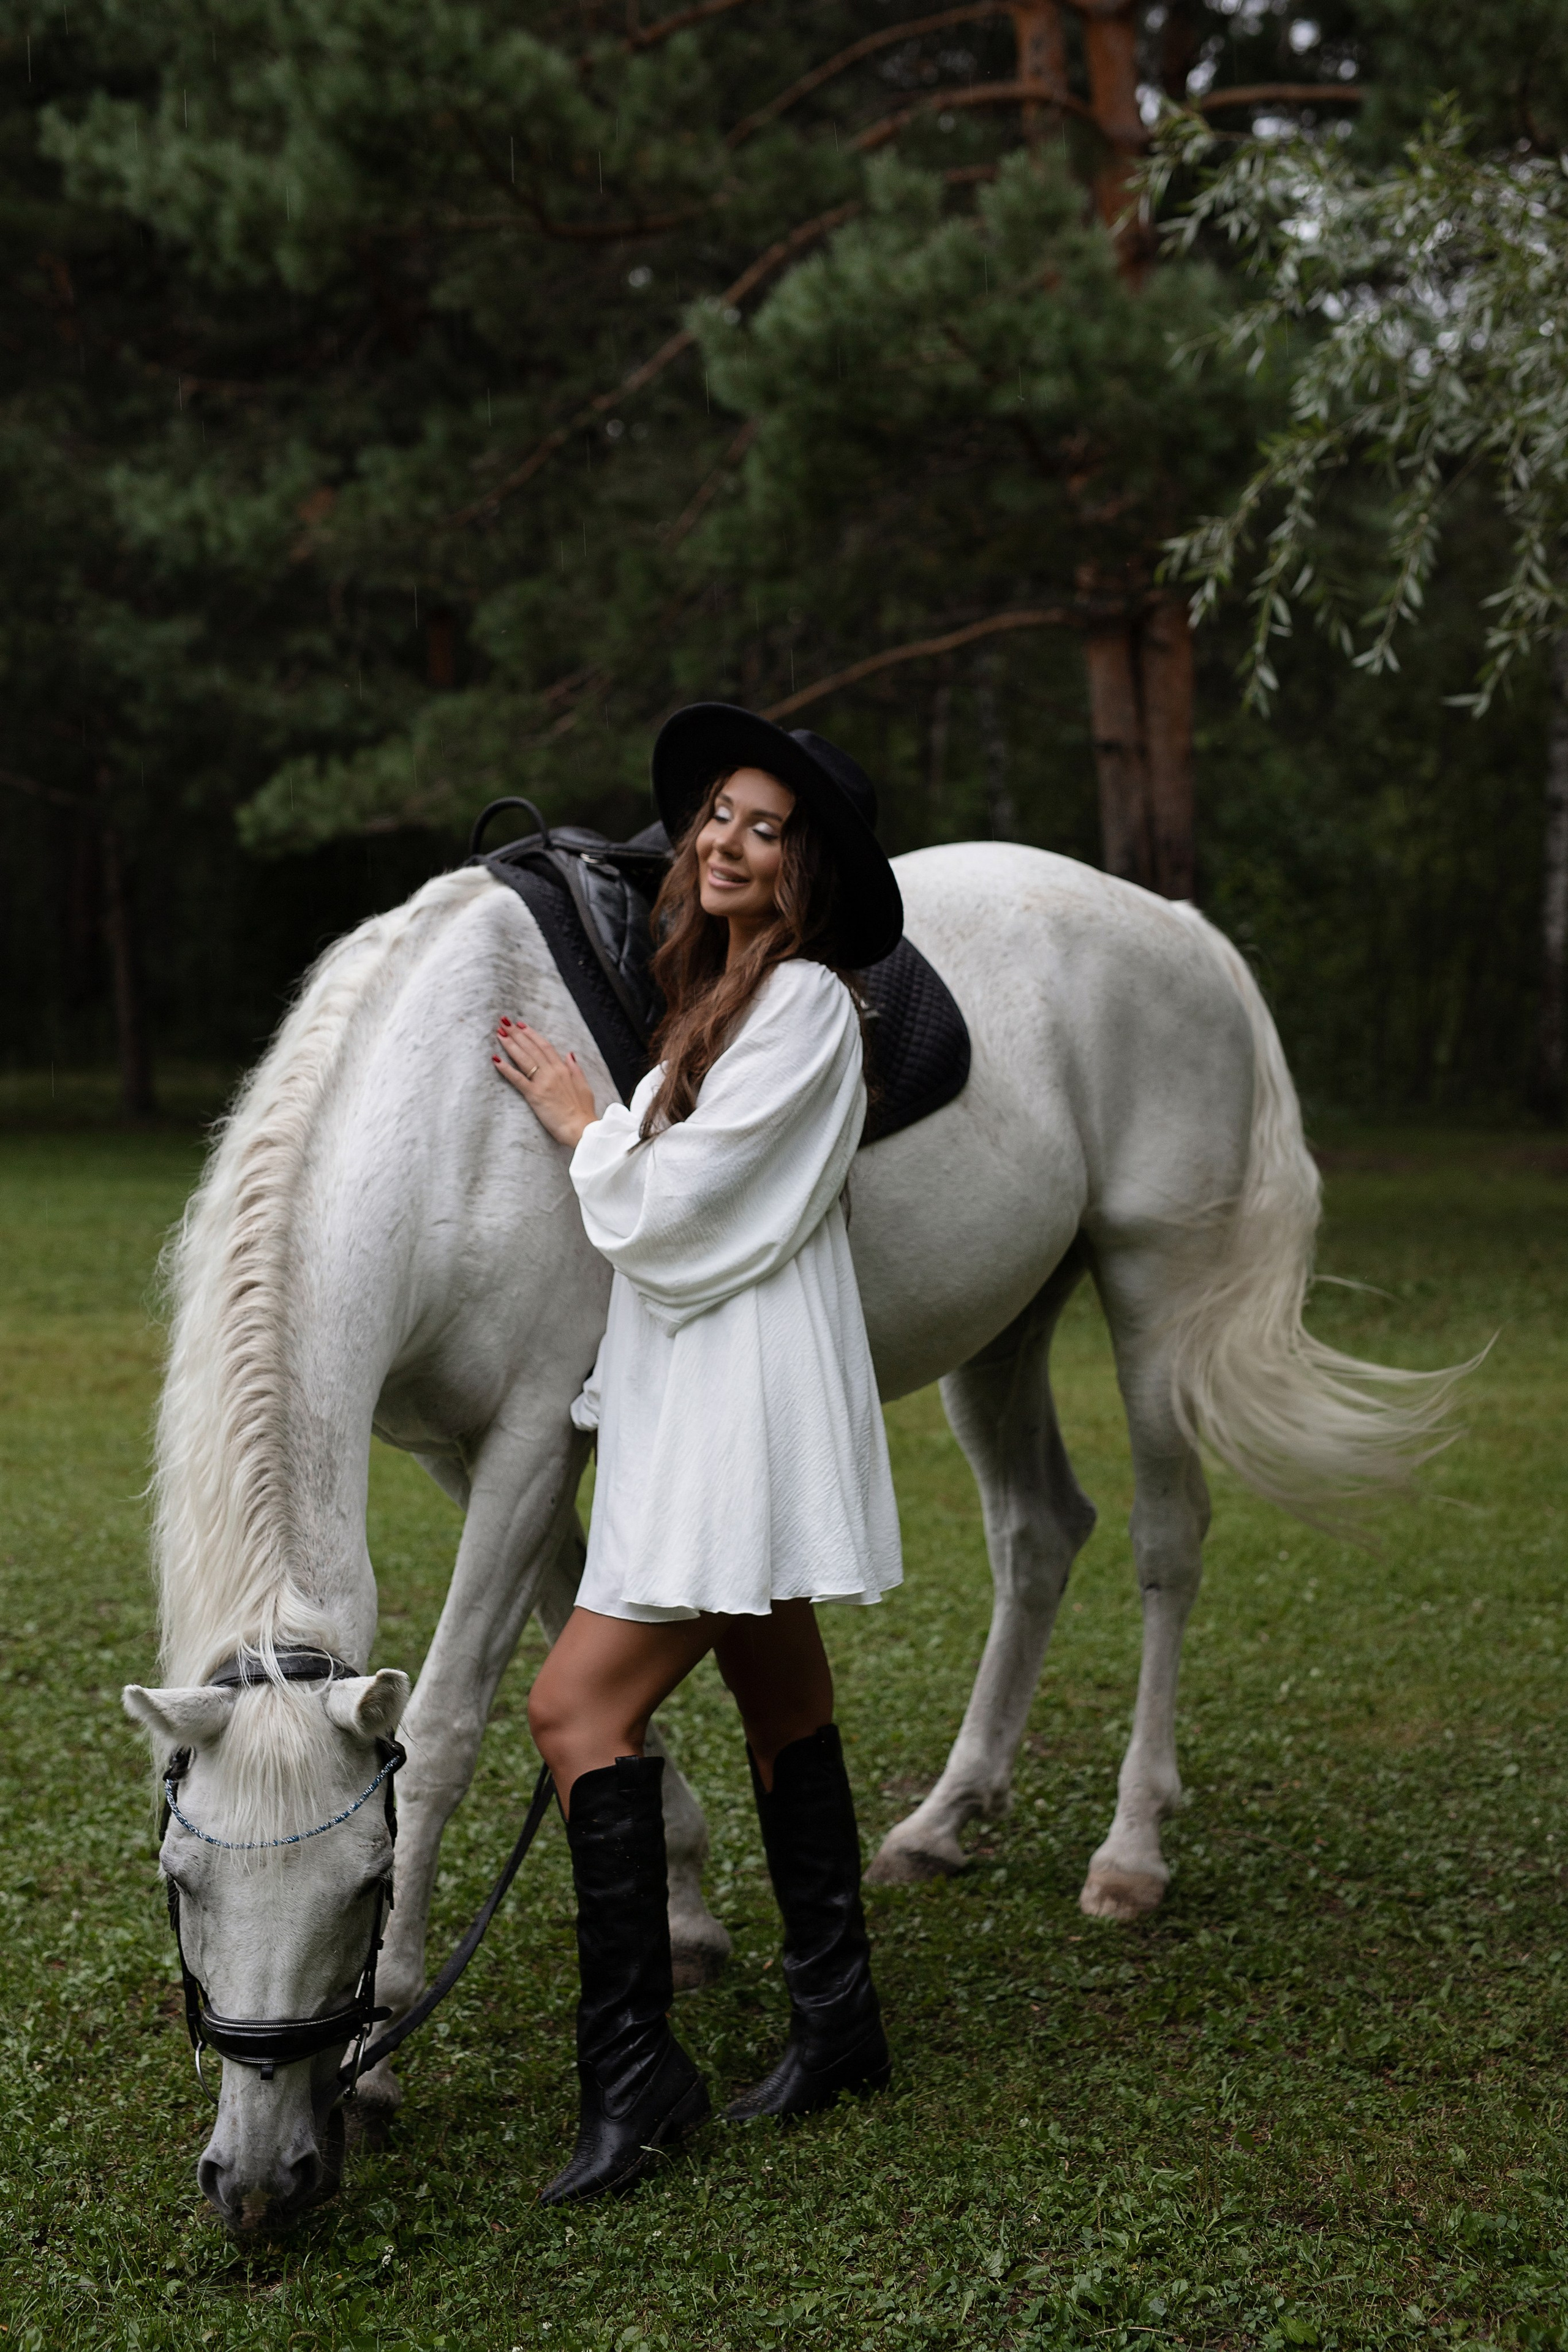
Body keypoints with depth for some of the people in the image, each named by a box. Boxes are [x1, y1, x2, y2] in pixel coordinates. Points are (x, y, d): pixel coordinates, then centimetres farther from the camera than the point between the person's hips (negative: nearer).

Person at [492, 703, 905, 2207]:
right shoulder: (715, 995, 15)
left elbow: (668, 1204, -17)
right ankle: (836, 2024, 25)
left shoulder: (806, 1002, -14)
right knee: (782, 1709, 15)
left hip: (748, 1396, -10)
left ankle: (633, 2065, -9)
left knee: (580, 1709, -13)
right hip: (692, 1397, 10)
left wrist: (571, 1111, -3)